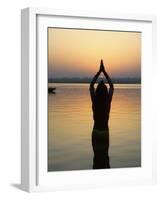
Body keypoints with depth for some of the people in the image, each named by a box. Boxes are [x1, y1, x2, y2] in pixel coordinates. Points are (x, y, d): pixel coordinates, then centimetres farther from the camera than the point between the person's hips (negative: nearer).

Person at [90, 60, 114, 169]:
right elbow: (112, 86, 1)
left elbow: (91, 85, 1)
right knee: (105, 155, 12)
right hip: (105, 132, 0)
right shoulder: (108, 101, -12)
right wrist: (104, 72, 3)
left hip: (96, 132, 0)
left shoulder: (94, 101, -12)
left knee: (97, 155, 8)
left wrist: (99, 72, 2)